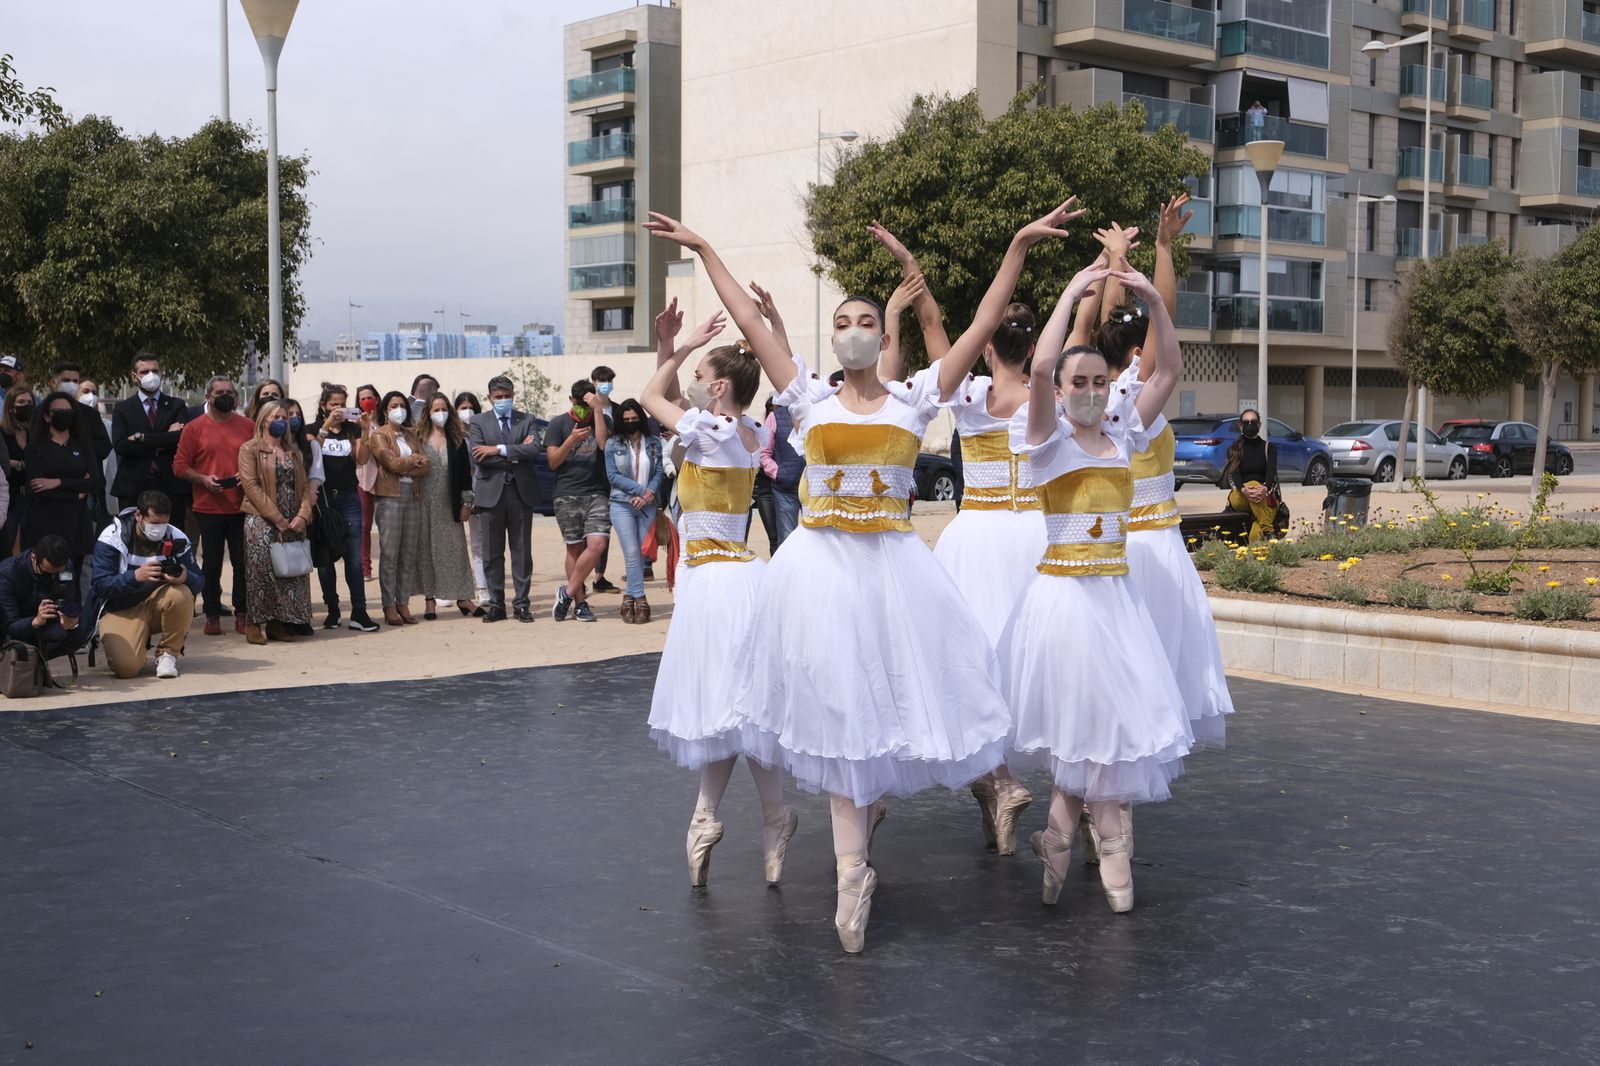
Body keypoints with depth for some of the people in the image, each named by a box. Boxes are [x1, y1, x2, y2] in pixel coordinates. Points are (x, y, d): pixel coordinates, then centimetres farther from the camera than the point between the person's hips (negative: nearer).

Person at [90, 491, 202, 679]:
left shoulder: (177, 538, -7)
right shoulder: (112, 537, -13)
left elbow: (198, 583, -9)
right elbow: (101, 586, -19)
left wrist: (185, 578, -35)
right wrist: (136, 576, -37)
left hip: (158, 603, 3)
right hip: (121, 610, -3)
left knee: (182, 594, -32)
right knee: (127, 667, -28)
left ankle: (168, 653, -9)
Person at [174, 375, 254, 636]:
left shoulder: (248, 426, 8)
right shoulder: (194, 428, 2)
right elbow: (180, 465, 0)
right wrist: (203, 479, -14)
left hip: (242, 507, 1)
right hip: (208, 507, -1)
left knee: (243, 562, 3)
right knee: (212, 563, 5)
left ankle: (242, 614, 12)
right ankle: (212, 615, 12)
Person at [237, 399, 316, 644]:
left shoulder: (294, 452, 19)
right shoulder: (250, 449, 1)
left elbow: (304, 485, 12)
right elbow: (251, 486, -9)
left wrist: (303, 514, -6)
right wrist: (277, 519, -14)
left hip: (293, 523, 5)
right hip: (261, 520, -5)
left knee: (291, 572, 1)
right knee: (260, 570, -10)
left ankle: (278, 623, 7)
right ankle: (254, 624, -4)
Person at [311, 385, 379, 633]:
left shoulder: (353, 428, 9)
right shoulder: (314, 430, 6)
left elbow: (362, 459, -3)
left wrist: (365, 432, -16)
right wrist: (327, 426, -19)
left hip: (349, 498, 1)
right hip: (322, 498, -1)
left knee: (354, 556, -5)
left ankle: (359, 612, -4)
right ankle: (332, 610, 13)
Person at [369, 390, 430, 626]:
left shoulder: (411, 436, 19)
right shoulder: (379, 436, 3)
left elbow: (424, 468, 8)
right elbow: (391, 462, -11)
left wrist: (403, 468, -8)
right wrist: (414, 460, 2)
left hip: (413, 496, 5)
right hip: (390, 496, -5)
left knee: (410, 553, 3)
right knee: (389, 553, -6)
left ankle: (403, 604, 7)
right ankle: (389, 606, -4)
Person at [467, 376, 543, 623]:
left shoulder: (527, 420, 8)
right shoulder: (479, 422, 5)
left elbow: (535, 448, -9)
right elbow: (477, 456, -9)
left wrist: (499, 449, -14)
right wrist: (516, 454, -10)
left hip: (521, 492, 1)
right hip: (491, 492, -1)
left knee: (522, 551, 4)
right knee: (492, 553, 3)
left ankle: (522, 603, 10)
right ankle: (496, 604, 10)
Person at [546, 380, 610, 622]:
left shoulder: (603, 419, 10)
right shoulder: (558, 424, 7)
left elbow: (604, 443, -10)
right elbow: (552, 462, 2)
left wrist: (598, 409, -13)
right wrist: (571, 440, -13)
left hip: (597, 494, 1)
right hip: (568, 495, -1)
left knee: (598, 544, -12)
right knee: (575, 548, 1)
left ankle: (568, 592, 1)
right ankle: (579, 602, 9)